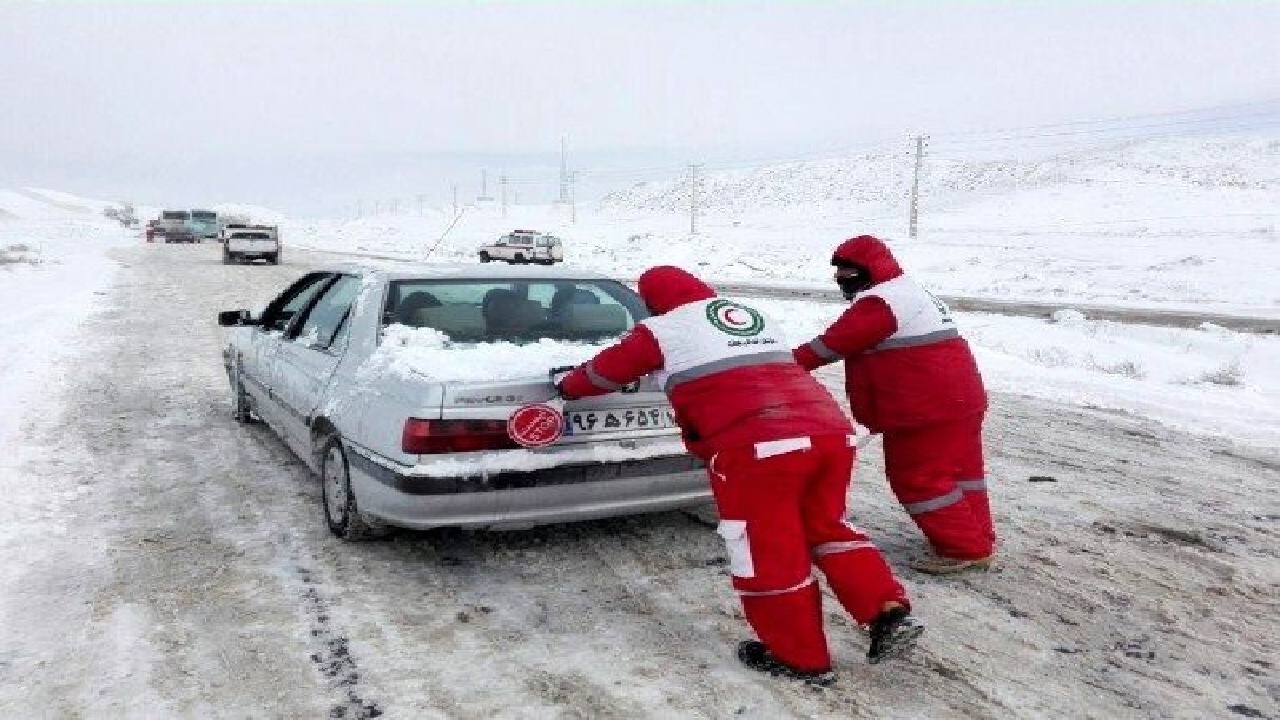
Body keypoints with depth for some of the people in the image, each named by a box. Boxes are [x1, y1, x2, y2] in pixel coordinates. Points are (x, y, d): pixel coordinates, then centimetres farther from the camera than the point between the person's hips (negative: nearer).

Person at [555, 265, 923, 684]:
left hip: (757, 446, -7)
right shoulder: (751, 315, 29)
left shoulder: (664, 330, 11)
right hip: (831, 431, 7)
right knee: (827, 528, 22)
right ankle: (889, 615, 11)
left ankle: (800, 659, 17)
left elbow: (608, 370, 23)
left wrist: (567, 385, 43)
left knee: (766, 553, 7)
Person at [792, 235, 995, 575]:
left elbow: (832, 345, -16)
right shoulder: (911, 292, 21)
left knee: (918, 478, -1)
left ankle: (965, 549, 3)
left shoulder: (878, 302, -14)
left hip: (926, 409, -10)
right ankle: (978, 539, 29)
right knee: (959, 469, 17)